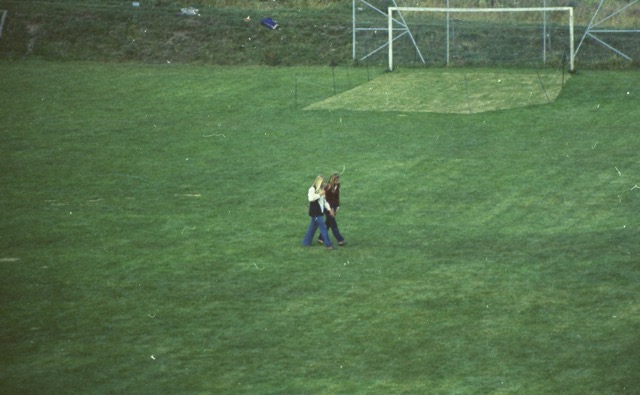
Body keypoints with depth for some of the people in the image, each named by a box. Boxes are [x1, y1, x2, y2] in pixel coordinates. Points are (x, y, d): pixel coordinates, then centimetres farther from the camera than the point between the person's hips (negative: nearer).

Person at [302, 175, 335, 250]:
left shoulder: (320, 189, 15)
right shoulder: (312, 189, -13)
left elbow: (323, 200, 21)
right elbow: (311, 198, -27)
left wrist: (329, 208, 12)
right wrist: (320, 194, -22)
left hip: (319, 212, 9)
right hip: (315, 212, -9)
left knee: (313, 227, 14)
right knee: (323, 227, -10)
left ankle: (306, 242, 23)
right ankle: (328, 244, -9)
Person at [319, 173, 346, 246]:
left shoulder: (337, 186, 0)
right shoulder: (327, 187, -20)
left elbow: (337, 197, 8)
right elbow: (326, 199, -17)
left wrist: (337, 206, 1)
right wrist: (331, 209, -17)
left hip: (333, 206, 7)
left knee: (328, 223, 12)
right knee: (333, 224, -5)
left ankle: (321, 238, 22)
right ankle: (340, 240, -6)